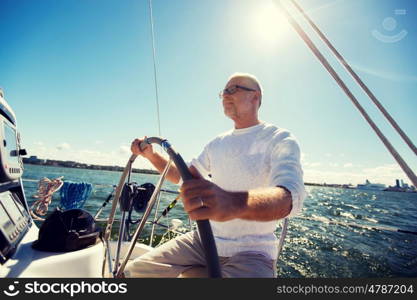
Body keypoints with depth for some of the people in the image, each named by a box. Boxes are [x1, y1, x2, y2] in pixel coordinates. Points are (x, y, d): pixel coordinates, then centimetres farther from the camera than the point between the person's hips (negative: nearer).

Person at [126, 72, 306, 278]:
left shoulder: (280, 139, -8)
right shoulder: (217, 144, 12)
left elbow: (290, 196, -27)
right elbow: (182, 176, 21)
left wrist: (234, 203, -47)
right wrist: (151, 155, 5)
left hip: (251, 252, -6)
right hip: (203, 241, 6)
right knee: (136, 270, -4)